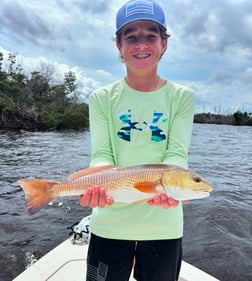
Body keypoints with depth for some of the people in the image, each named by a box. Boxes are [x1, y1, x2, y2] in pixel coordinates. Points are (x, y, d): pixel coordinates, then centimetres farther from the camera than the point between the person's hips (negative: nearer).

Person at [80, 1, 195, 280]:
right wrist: (98, 186, -29)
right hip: (109, 223, 0)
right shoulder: (102, 98, -1)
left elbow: (177, 153, -9)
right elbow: (102, 153, -8)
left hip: (163, 224, 1)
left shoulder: (182, 97, -1)